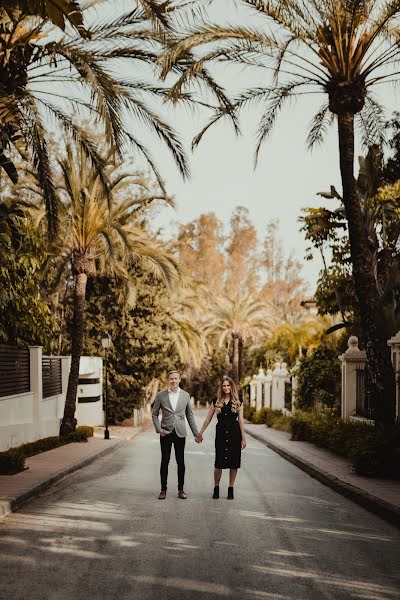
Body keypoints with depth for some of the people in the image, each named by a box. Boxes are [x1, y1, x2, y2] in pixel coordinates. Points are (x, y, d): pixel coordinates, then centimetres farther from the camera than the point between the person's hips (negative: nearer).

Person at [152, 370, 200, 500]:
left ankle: (181, 489, 15)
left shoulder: (185, 395, 4)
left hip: (180, 433, 1)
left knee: (180, 462, 5)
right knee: (165, 461, 4)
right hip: (166, 433, -1)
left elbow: (189, 416, 10)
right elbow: (154, 414, 5)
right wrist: (159, 429, -8)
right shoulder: (161, 395, 0)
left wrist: (196, 433, 8)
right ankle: (163, 489, 13)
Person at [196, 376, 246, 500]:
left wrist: (243, 438, -1)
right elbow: (208, 419, 11)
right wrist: (200, 433, 10)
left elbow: (241, 421, 3)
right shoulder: (216, 403, 7)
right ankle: (216, 488, 13)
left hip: (234, 434, 0)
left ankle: (231, 489, 13)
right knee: (219, 463, -2)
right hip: (221, 433, 0)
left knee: (233, 463, 2)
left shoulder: (237, 403, 5)